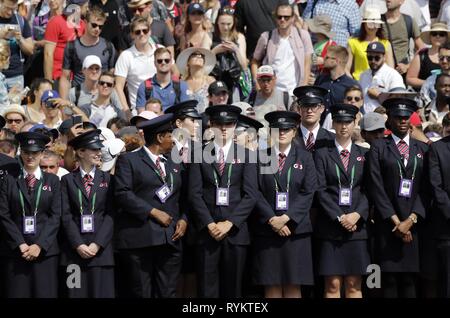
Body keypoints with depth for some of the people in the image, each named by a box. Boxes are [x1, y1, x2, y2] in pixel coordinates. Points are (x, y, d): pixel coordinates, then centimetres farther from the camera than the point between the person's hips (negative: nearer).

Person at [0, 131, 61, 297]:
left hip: (45, 251, 0)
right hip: (16, 251, 0)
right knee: (17, 293, -4)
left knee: (45, 293, -5)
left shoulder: (52, 181, 11)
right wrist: (20, 245, -9)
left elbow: (56, 216, 3)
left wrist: (40, 245, -9)